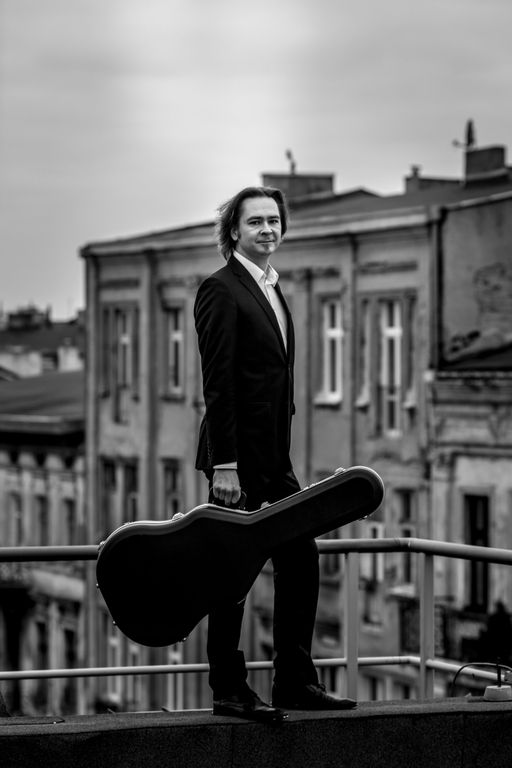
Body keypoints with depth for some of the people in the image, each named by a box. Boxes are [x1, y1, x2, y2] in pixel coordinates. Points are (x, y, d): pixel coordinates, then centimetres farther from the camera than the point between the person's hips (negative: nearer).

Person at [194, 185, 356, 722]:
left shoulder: (273, 290, 17)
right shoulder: (221, 290, -10)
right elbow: (217, 382, -16)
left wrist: (282, 460, 16)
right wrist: (224, 464, -21)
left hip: (273, 455, 9)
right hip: (237, 454, -9)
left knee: (300, 559, 8)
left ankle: (294, 682, 14)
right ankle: (228, 692, 5)